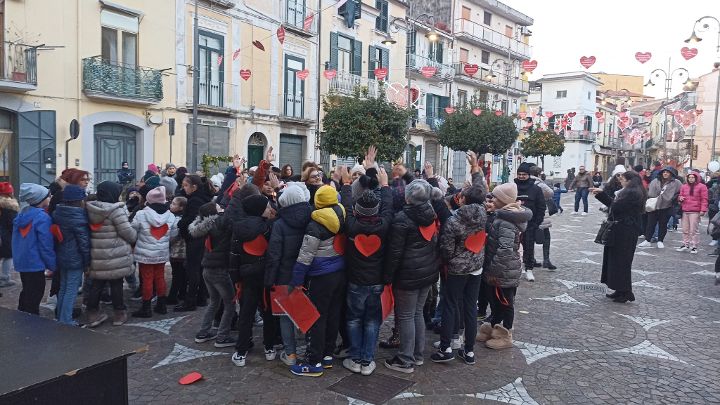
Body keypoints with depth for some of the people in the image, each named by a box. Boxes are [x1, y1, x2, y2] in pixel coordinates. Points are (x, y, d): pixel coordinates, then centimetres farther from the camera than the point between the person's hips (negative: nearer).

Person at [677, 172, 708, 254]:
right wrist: (680, 198, 2)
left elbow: (704, 199, -3)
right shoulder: (684, 187, 15)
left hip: (695, 212, -5)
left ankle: (694, 246, 2)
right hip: (685, 211, 5)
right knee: (685, 230, 10)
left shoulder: (701, 187, 0)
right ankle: (685, 245, 20)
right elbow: (680, 196, 27)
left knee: (694, 230, -5)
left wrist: (703, 210, -11)